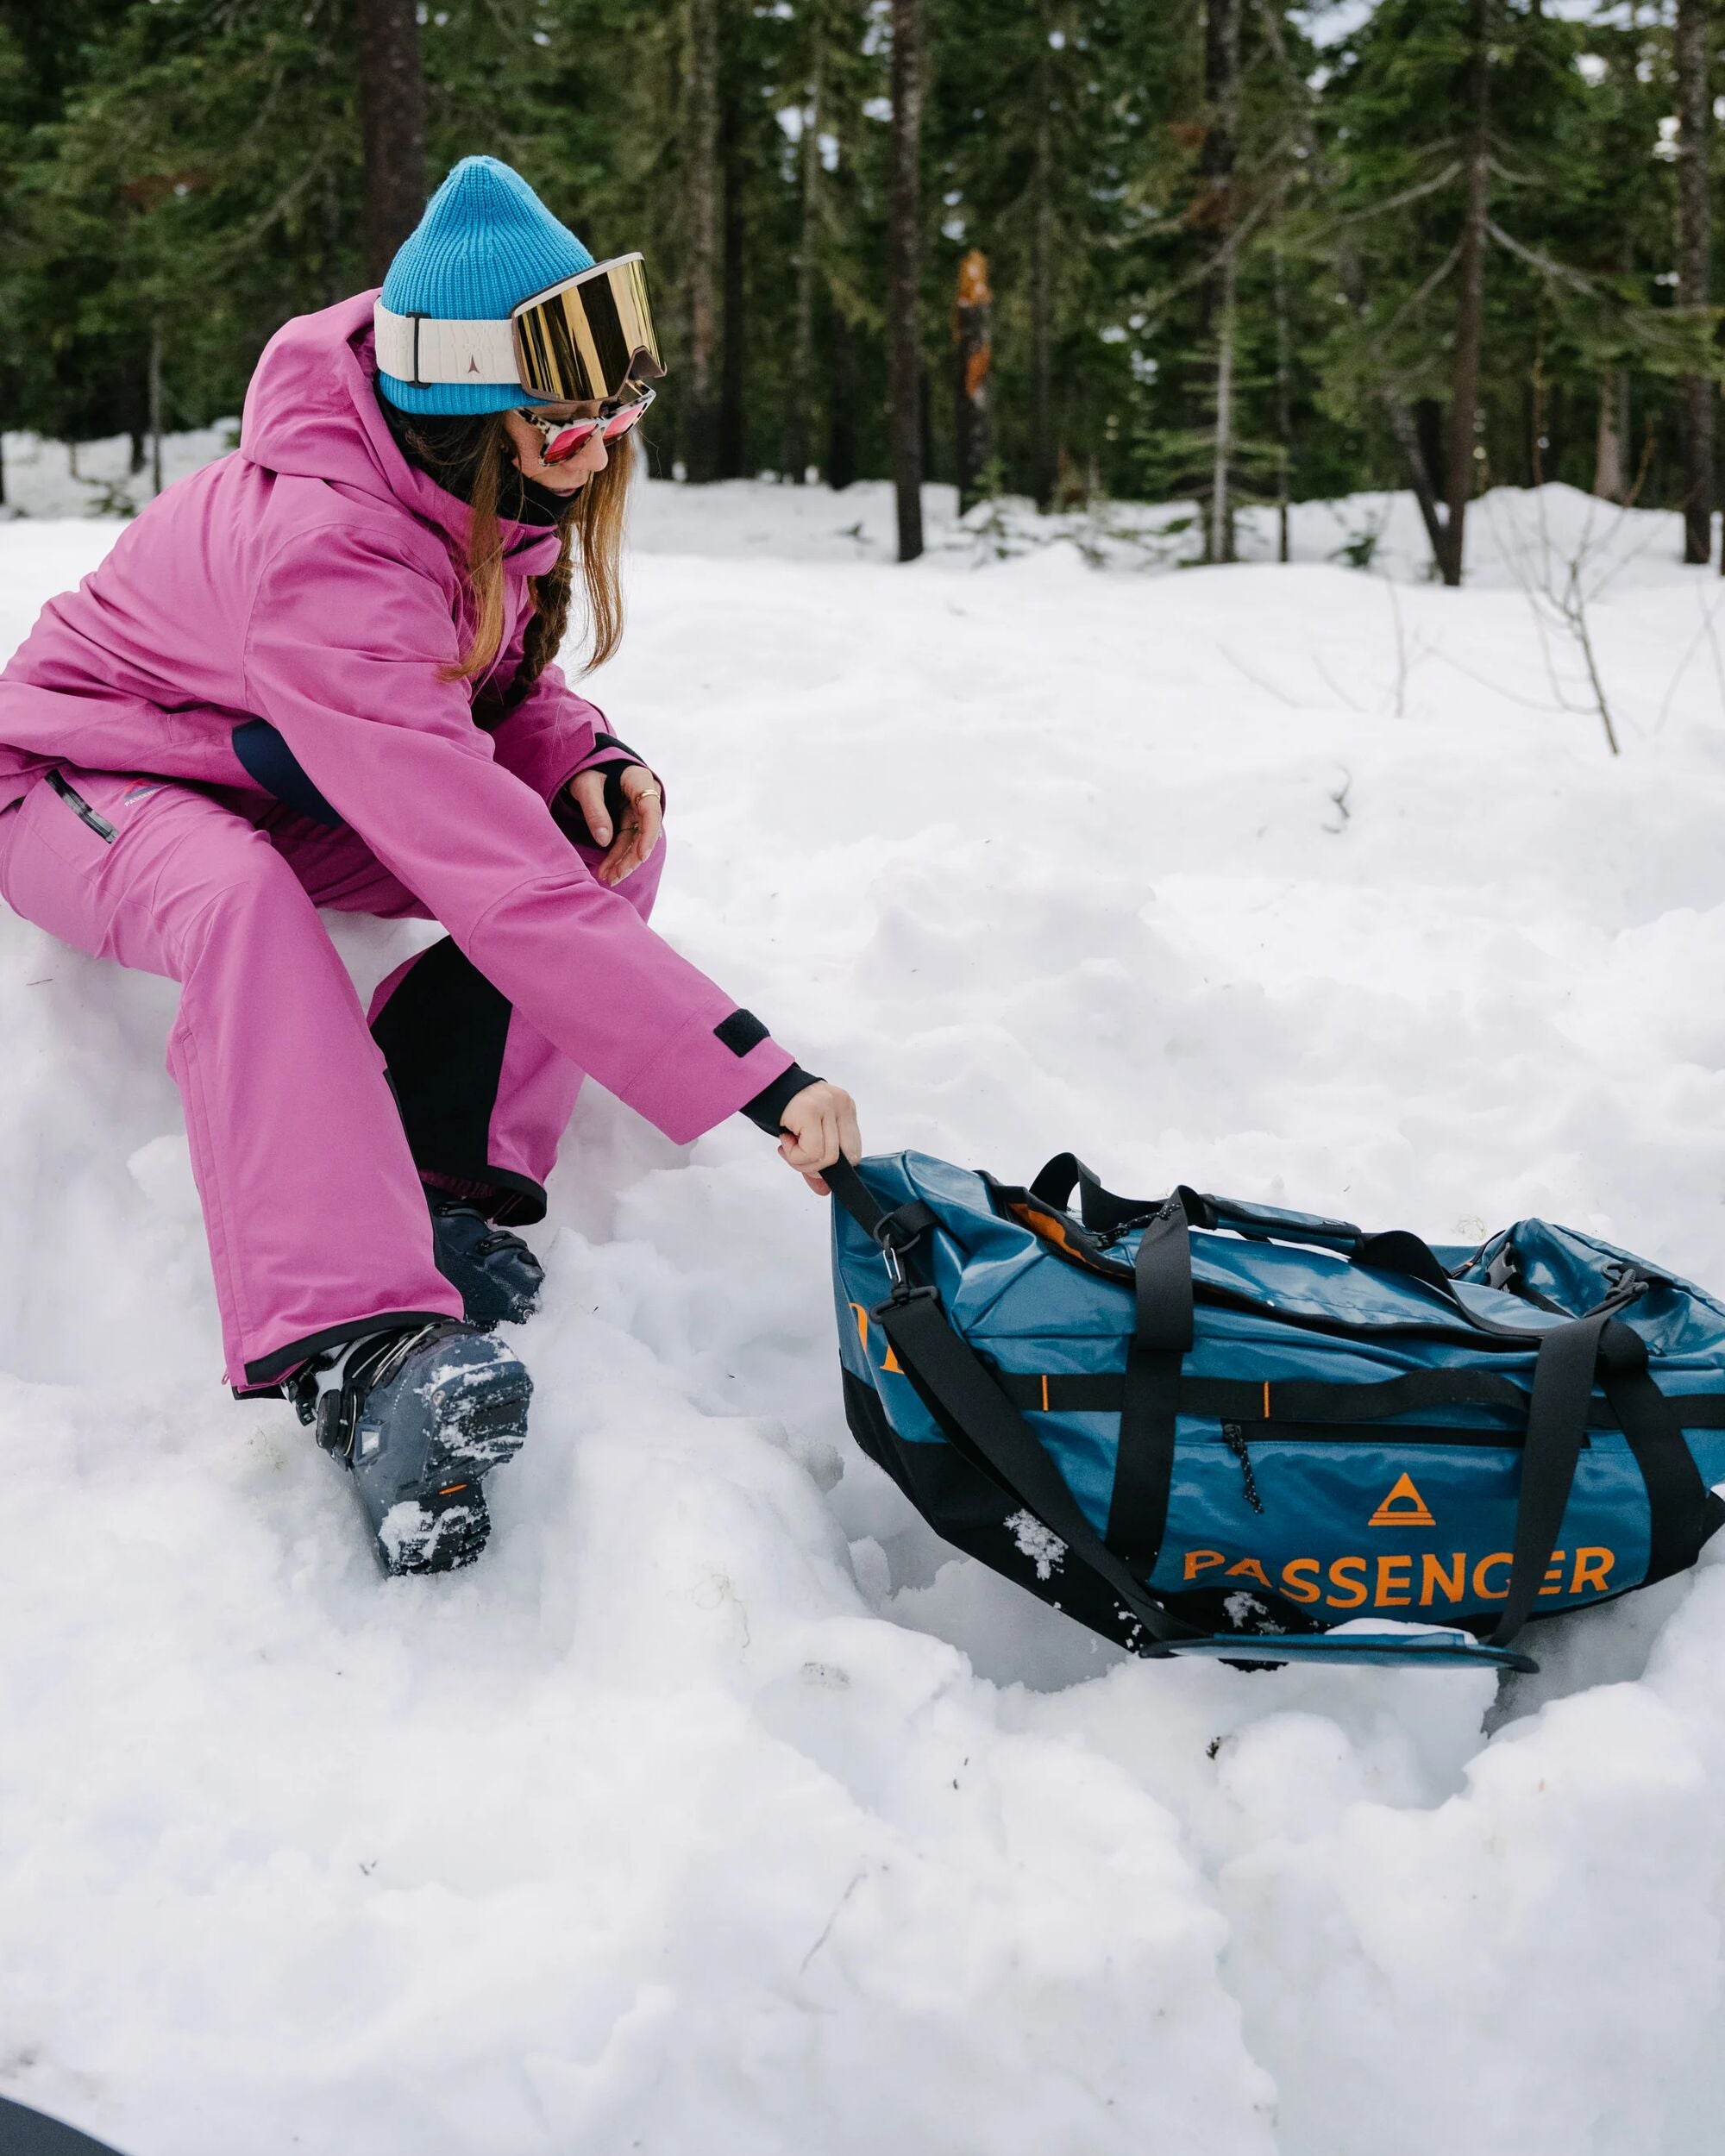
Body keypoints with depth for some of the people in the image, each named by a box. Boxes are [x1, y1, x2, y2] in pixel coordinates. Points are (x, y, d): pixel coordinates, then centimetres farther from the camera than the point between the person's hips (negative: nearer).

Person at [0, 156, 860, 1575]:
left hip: (294, 791, 7)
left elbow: (498, 674, 6)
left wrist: (588, 757, -19)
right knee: (243, 904, -42)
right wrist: (756, 1076, -47)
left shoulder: (501, 492, -13)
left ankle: (447, 1185, -18)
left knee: (612, 841, -15)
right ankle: (354, 1351, -48)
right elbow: (496, 881, -44)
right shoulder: (320, 552, -38)